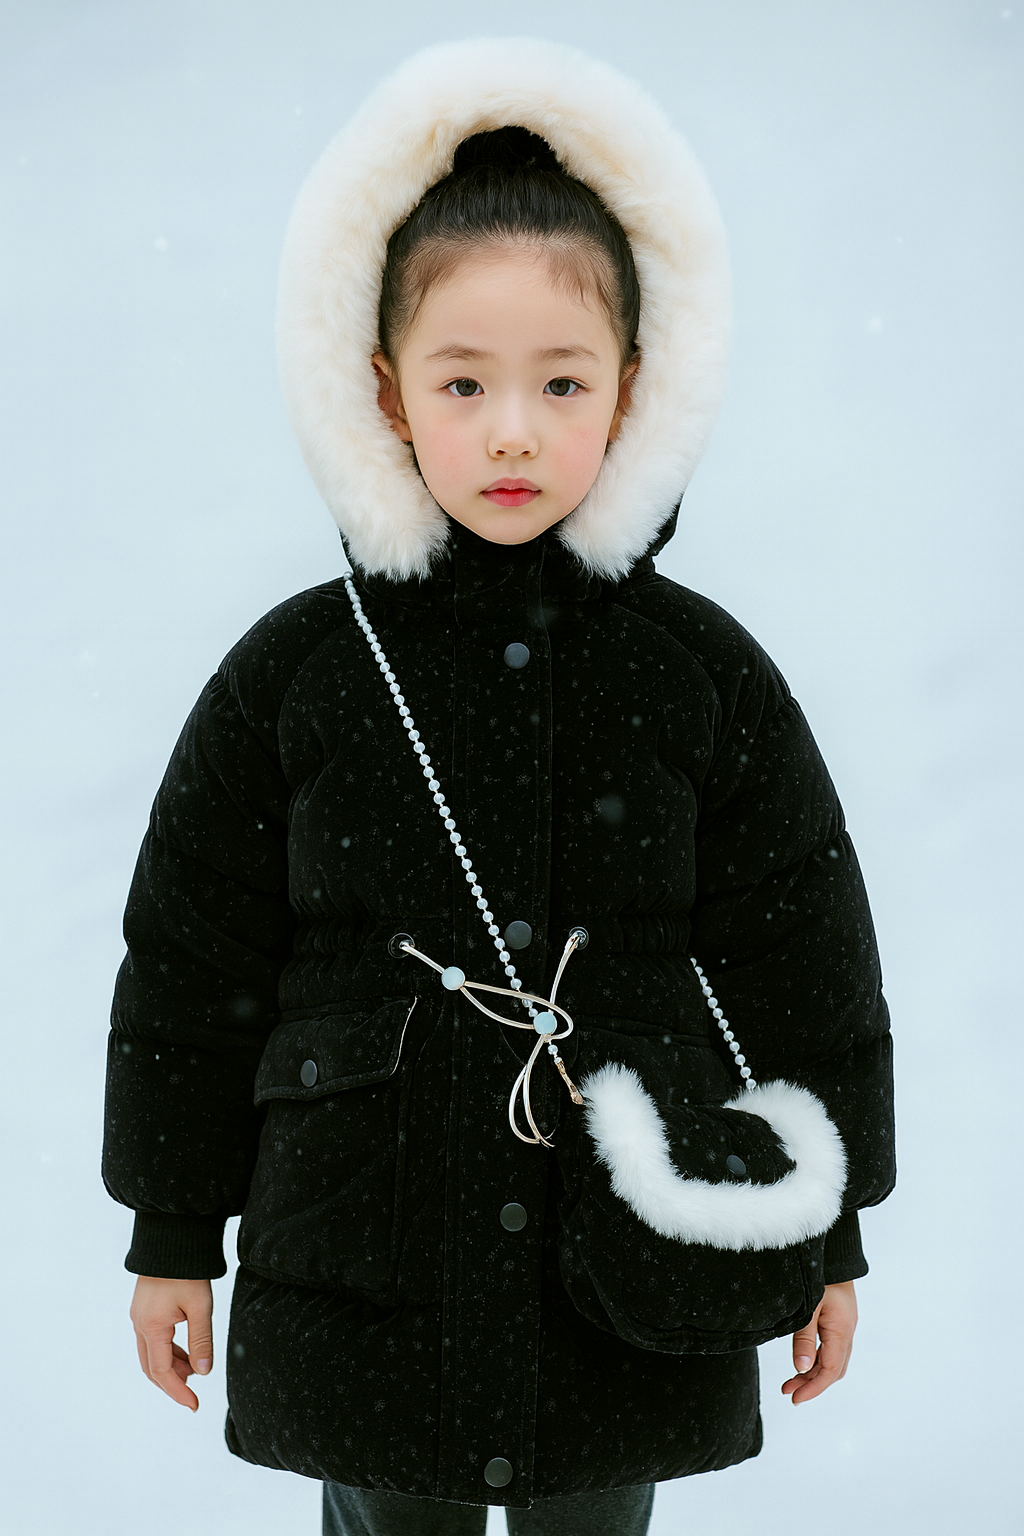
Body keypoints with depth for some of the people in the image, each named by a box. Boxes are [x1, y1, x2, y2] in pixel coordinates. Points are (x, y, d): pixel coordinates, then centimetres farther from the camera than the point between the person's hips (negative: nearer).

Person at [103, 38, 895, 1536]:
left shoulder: (704, 674, -3)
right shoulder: (292, 674, -4)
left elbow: (808, 964, 3)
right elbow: (190, 963, 2)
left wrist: (832, 1241, 6)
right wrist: (174, 1235, 6)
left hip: (637, 1299, 0)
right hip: (361, 1286, 0)